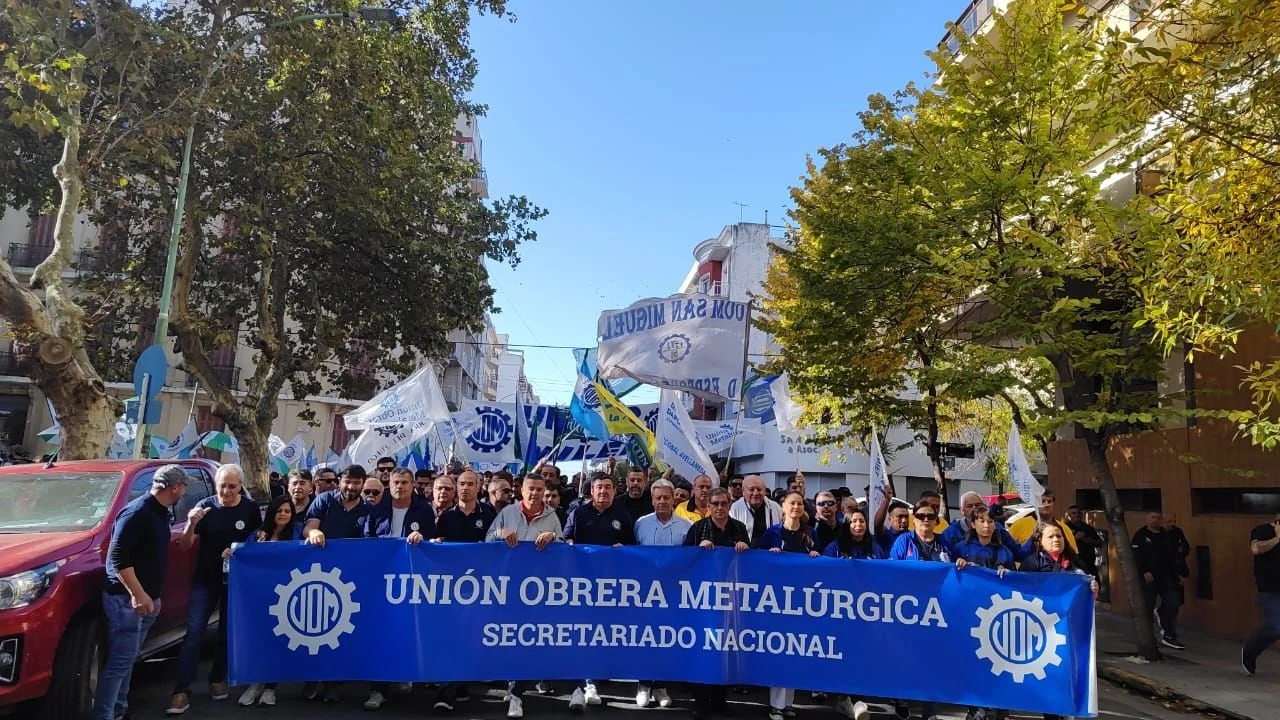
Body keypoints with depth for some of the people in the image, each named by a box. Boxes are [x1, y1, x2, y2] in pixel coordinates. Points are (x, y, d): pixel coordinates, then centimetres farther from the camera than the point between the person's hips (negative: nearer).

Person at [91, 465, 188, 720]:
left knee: (127, 659, 16)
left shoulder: (159, 513, 13)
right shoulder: (137, 512, -17)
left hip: (145, 598, 9)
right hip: (127, 598, -9)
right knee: (120, 661, -8)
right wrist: (137, 594, -26)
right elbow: (117, 556, -23)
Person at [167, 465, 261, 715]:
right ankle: (182, 691, -5)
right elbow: (185, 546, -8)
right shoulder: (205, 506, -7)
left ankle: (217, 681, 26)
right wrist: (192, 524, -28)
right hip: (205, 580, -1)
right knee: (194, 633, -7)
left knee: (227, 633, 10)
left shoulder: (250, 509, -5)